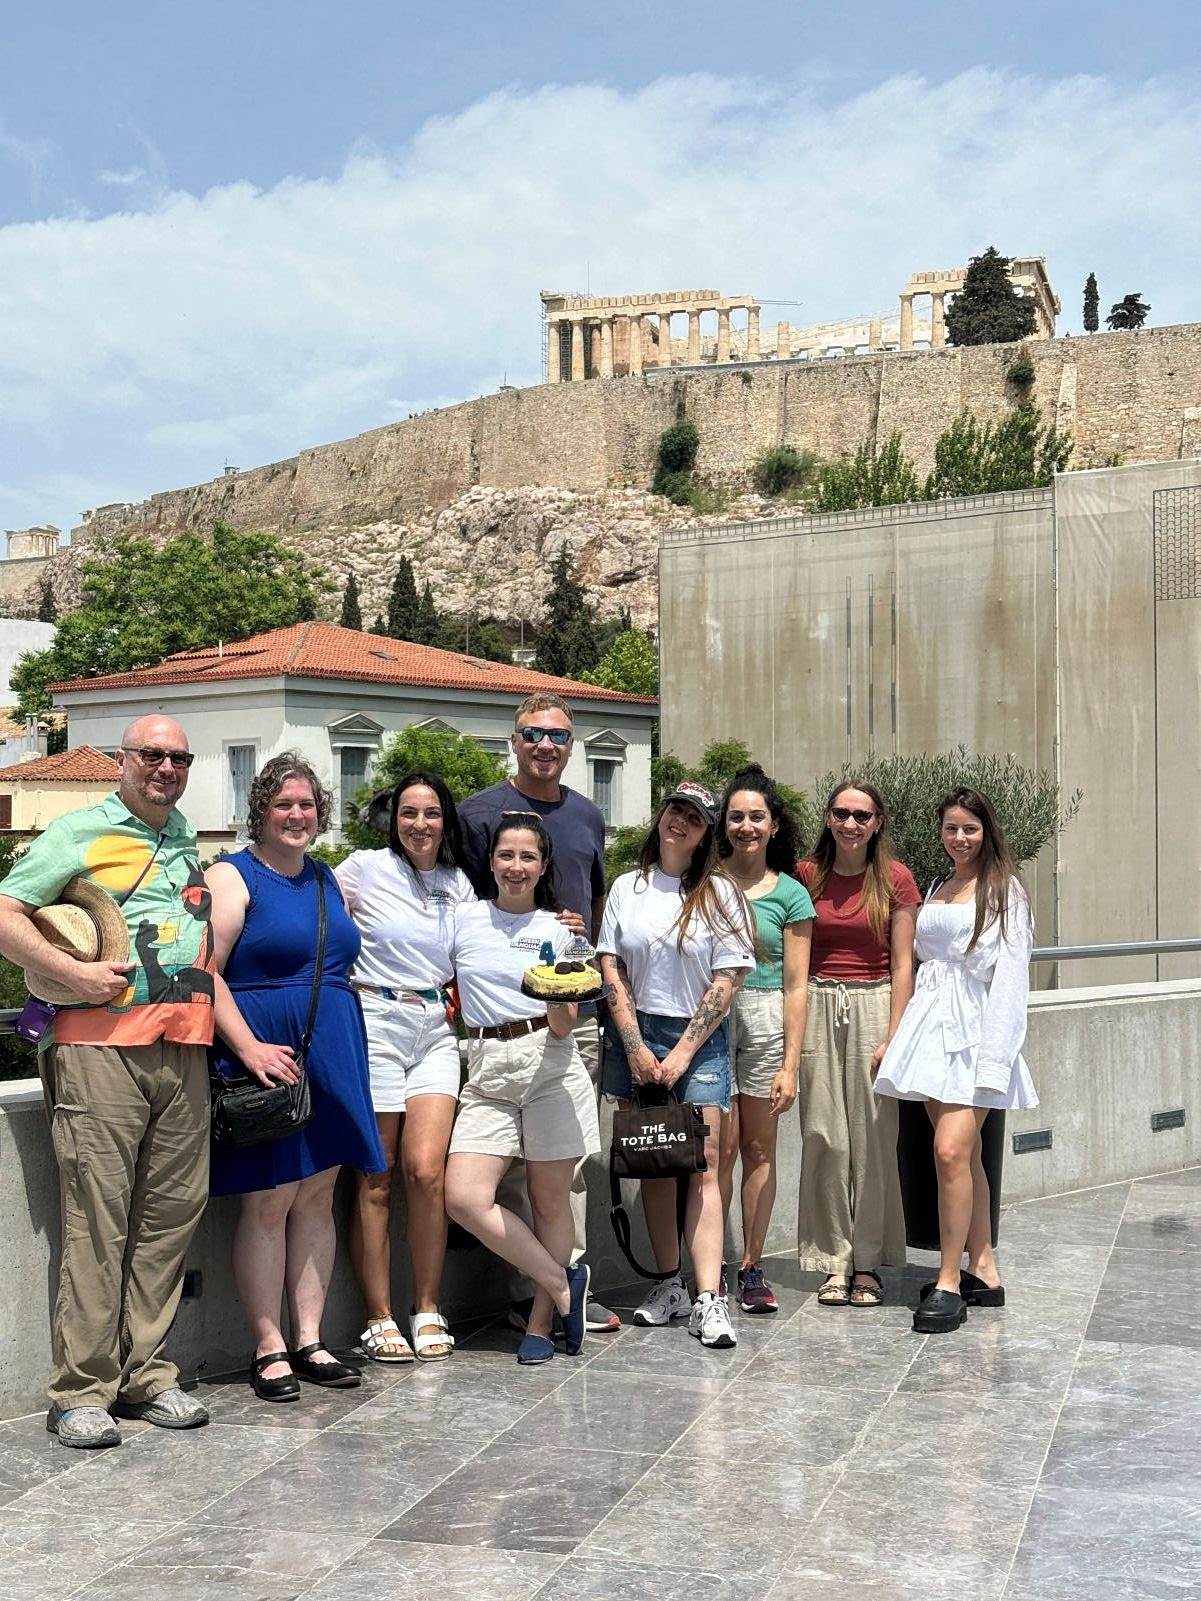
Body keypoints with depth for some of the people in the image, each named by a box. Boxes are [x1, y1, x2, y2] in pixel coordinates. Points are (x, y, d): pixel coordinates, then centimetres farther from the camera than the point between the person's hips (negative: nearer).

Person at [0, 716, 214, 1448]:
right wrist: (74, 973, -13)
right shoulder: (79, 833, 4)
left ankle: (146, 1373, 15)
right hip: (102, 1047, -6)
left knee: (172, 1210, 6)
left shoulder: (188, 839, 21)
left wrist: (229, 1032, 16)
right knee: (97, 1218, -7)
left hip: (184, 1050, 6)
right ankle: (82, 1391, 0)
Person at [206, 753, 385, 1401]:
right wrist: (249, 1048, -21)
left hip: (331, 1055, 7)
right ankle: (269, 1349, 5)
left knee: (317, 1196, 8)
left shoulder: (327, 880, 17)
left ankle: (310, 1341, 15)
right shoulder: (233, 877, -5)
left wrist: (348, 1047, 14)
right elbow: (204, 971, -14)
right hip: (267, 1057, -7)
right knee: (268, 1201, -4)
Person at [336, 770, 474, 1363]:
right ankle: (379, 1318, 8)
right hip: (375, 1021, -3)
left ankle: (428, 1310, 5)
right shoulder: (365, 868, 0)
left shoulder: (459, 885, 13)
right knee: (376, 1179, -1)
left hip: (436, 1030, 3)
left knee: (426, 1171, -9)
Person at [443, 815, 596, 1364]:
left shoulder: (555, 928, 7)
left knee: (550, 1201, 1)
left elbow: (564, 1027, 2)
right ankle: (563, 1285, 5)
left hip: (549, 1062, -1)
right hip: (487, 1070, 1)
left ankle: (541, 1321, 17)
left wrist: (559, 995, -18)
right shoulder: (463, 917, 10)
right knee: (465, 1198, -12)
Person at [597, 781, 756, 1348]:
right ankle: (669, 1286, 14)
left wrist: (682, 1053, -8)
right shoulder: (628, 888, 9)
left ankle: (708, 1298, -12)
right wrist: (636, 1047, -5)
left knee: (702, 1166, -8)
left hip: (698, 1039, -2)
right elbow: (611, 970, 5)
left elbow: (727, 982, -2)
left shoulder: (720, 893, 2)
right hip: (634, 1035, 2)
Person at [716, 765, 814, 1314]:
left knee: (759, 1147, 5)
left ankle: (752, 1268, 15)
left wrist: (790, 1065, -2)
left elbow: (795, 986, 4)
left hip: (766, 1020, 1)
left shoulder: (790, 894, 5)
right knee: (721, 1145, -5)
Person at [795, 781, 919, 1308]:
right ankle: (834, 1262, 10)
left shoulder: (895, 880, 2)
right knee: (824, 1136, 1)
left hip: (873, 1007, -1)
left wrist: (894, 1033, -7)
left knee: (873, 1138, 0)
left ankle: (867, 1263, 10)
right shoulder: (806, 875, 5)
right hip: (818, 1008, 1)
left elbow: (902, 964, 1)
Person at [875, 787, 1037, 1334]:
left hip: (974, 1028, -6)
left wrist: (994, 1054, -15)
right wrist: (901, 1037, 13)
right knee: (964, 1154, 9)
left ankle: (950, 1283, -9)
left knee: (952, 1151, -15)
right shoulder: (937, 889, 19)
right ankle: (983, 1272, 16)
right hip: (931, 1024, 7)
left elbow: (1008, 974, -8)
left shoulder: (1003, 890, -1)